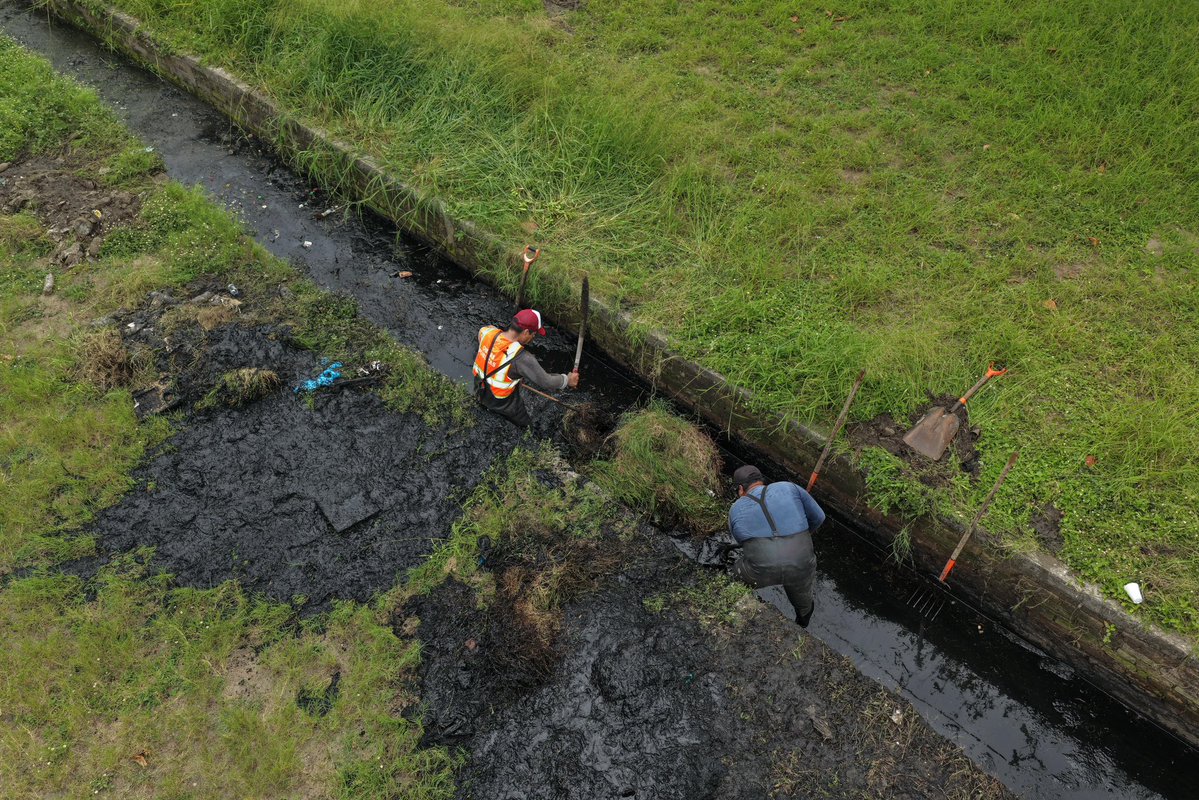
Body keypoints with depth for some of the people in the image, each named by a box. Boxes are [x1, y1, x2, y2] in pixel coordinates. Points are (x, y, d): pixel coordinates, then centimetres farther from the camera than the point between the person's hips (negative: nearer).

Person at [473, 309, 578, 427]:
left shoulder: (488, 333, -20)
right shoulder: (522, 358, -37)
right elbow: (546, 382, -26)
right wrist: (567, 380, -10)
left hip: (479, 391, 5)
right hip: (502, 404, -5)